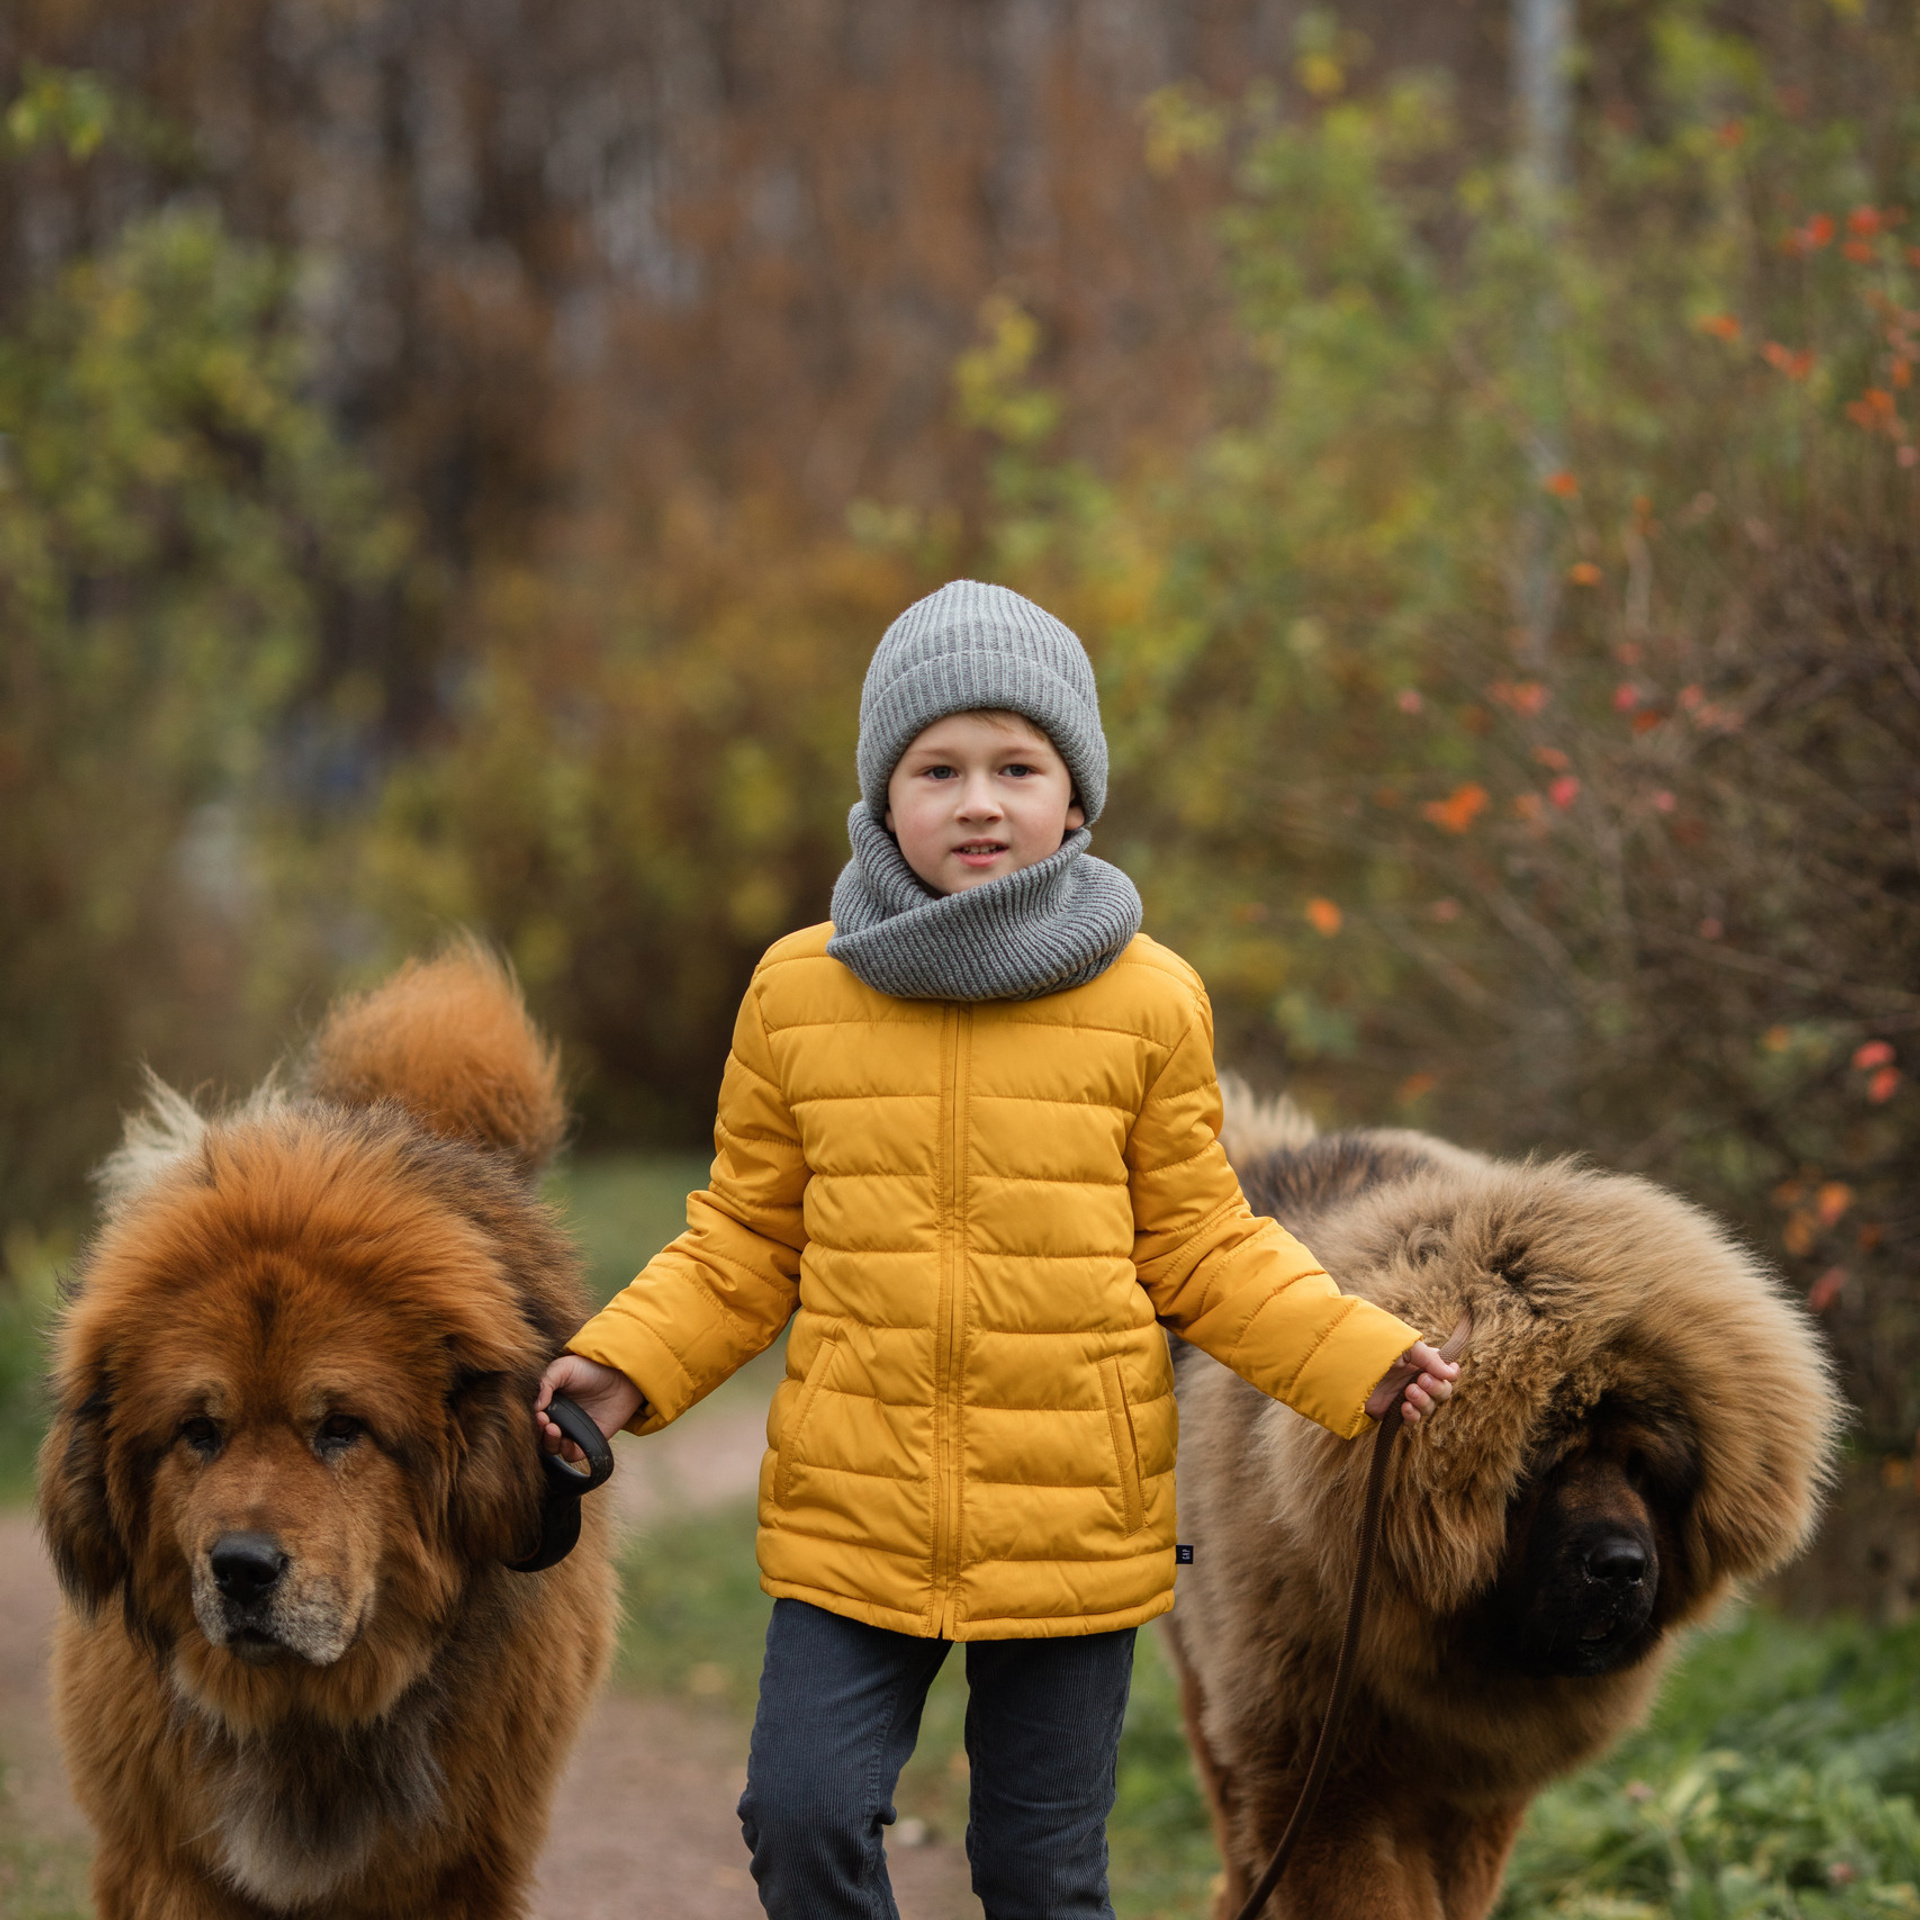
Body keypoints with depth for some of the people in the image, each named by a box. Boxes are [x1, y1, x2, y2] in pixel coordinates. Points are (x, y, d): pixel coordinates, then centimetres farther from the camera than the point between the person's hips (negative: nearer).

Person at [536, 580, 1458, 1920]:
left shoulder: (1149, 1001, -2)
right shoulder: (798, 990, 1)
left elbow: (1198, 1250, 4)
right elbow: (746, 1246, 8)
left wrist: (1363, 1360, -9)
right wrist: (626, 1367, -6)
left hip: (1075, 1523, -1)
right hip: (852, 1517, 1)